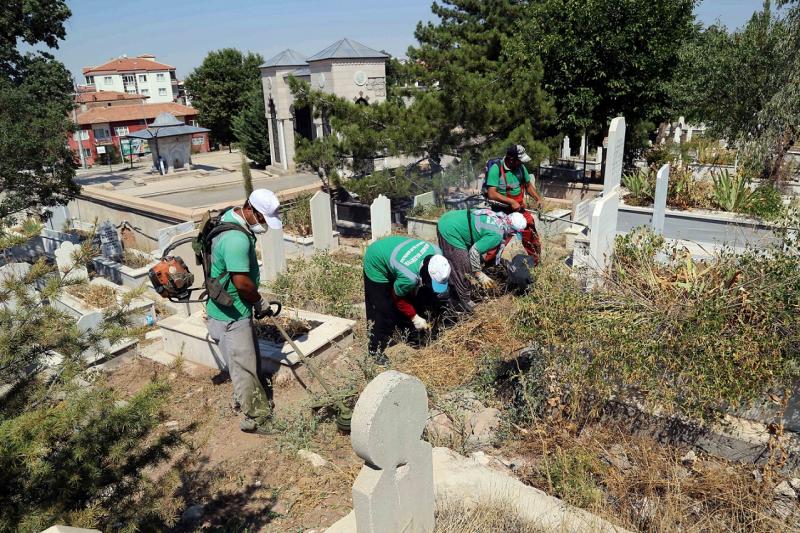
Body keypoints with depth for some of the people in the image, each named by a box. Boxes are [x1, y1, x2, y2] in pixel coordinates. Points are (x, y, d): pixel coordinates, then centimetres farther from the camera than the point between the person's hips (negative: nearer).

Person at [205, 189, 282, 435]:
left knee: (251, 358, 25)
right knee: (245, 366, 5)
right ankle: (254, 418, 21)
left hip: (237, 309, 10)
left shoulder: (231, 217, 3)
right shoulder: (237, 239, -31)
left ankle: (244, 398, 45)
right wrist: (260, 302, -11)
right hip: (230, 315, -10)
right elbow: (242, 283, -31)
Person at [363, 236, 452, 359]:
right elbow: (398, 298, -19)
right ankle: (376, 350, 11)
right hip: (376, 264, -7)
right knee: (384, 312, -5)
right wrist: (414, 317, -11)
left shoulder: (436, 253, -25)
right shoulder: (410, 277, -42)